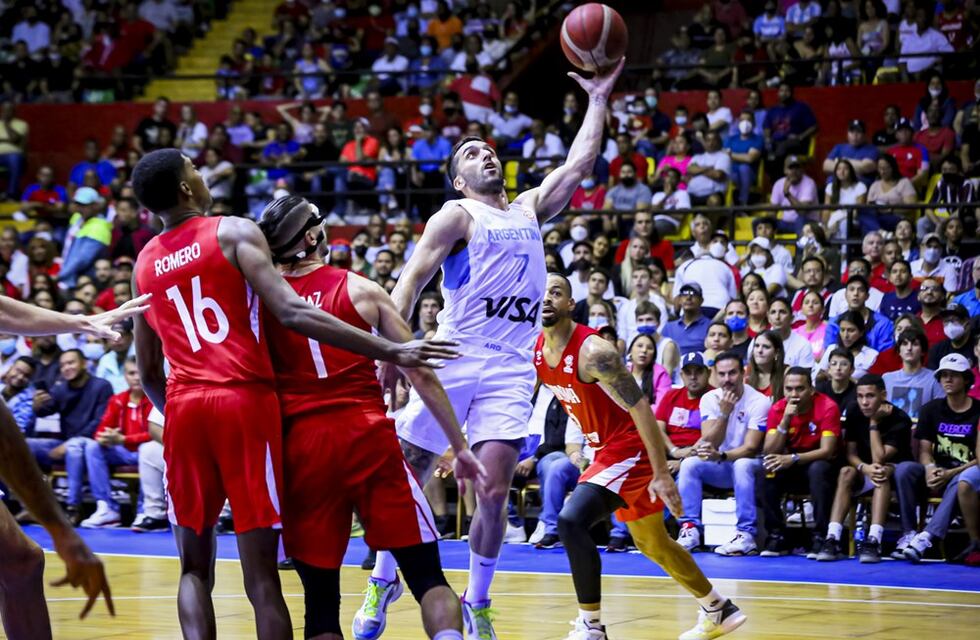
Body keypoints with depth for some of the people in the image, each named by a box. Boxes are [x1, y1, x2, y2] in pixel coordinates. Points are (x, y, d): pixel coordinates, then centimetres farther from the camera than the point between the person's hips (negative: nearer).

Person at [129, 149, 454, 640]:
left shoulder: (143, 265, 16)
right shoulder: (234, 233, 1)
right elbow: (292, 313, -13)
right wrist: (390, 351, -15)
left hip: (184, 405, 4)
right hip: (245, 399, -4)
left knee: (195, 567, 11)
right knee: (260, 572, -2)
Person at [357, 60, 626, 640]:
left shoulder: (530, 209, 19)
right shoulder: (456, 217, 2)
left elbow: (581, 162, 15)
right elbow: (411, 281, -7)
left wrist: (599, 99, 12)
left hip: (511, 368, 3)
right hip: (455, 358, -3)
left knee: (494, 492, -8)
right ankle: (384, 580, 21)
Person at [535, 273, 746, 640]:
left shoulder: (592, 351, -24)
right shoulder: (535, 352, 0)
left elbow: (640, 408, -24)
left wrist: (661, 474, -25)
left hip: (631, 450, -9)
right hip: (608, 452, 9)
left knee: (571, 521, -24)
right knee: (653, 545, 20)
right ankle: (719, 610, 38)